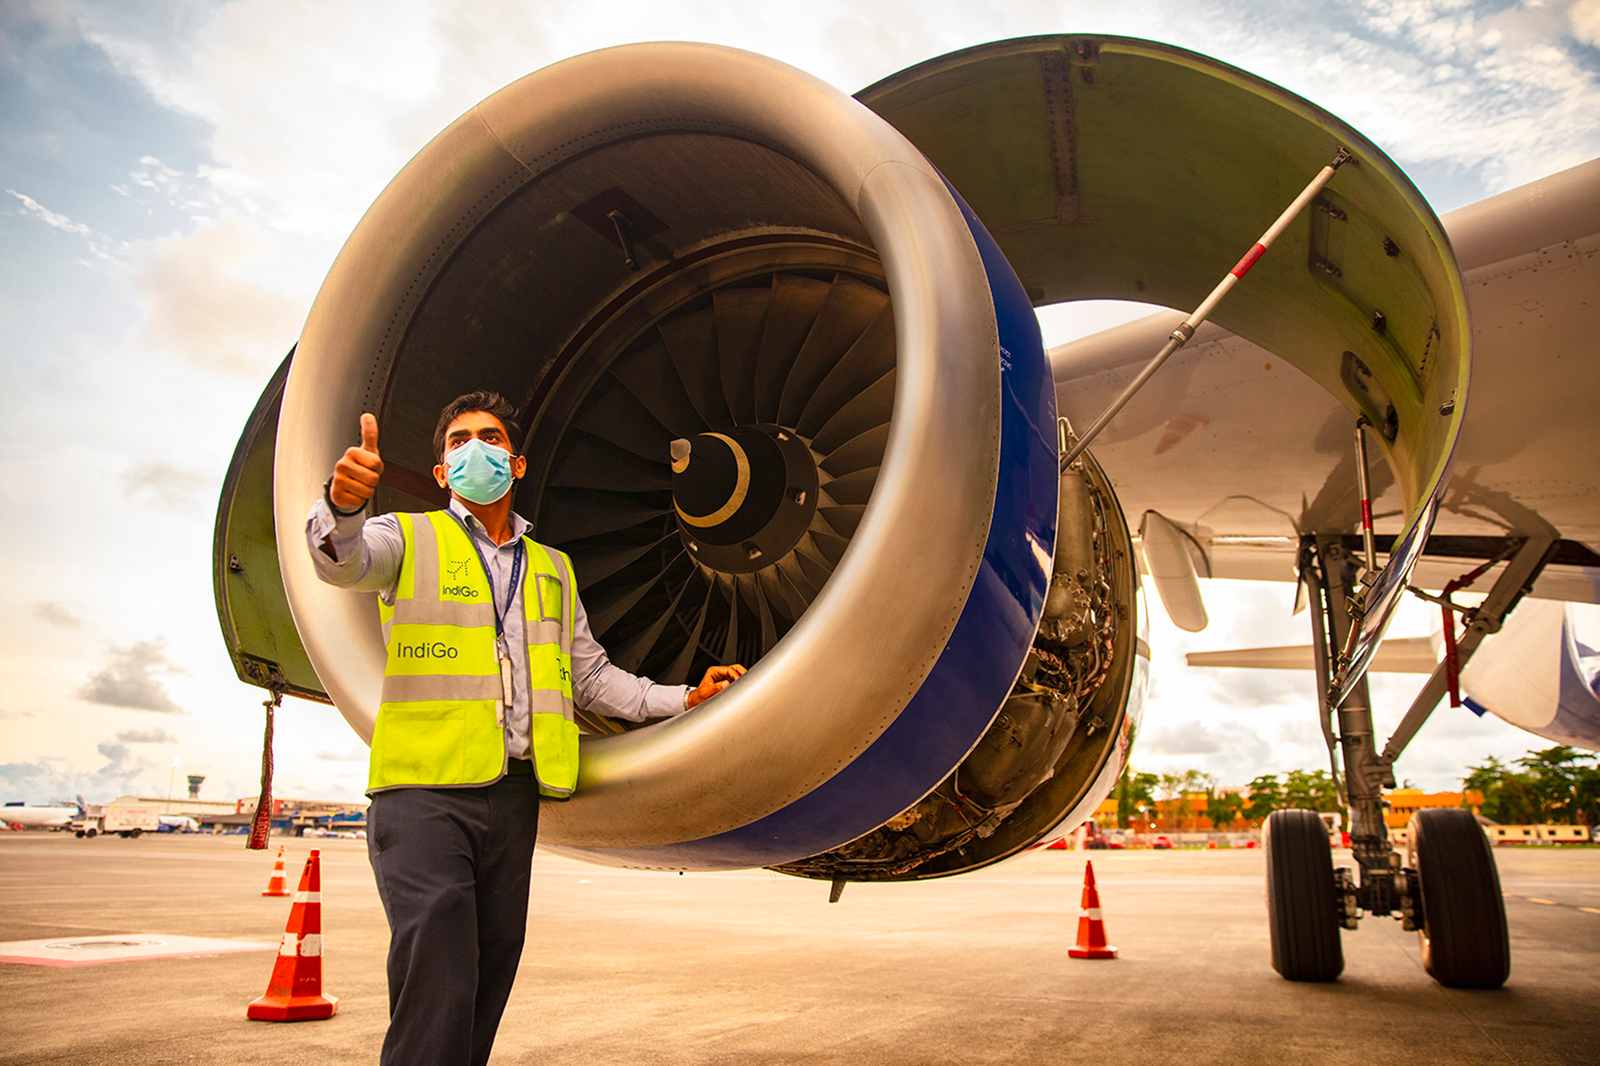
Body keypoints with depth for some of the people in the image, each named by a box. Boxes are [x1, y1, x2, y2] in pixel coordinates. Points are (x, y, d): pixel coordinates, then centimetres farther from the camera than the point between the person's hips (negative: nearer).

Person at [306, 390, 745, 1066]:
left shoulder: (552, 571, 20)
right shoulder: (412, 539, 7)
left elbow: (590, 676, 24)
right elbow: (344, 560, -15)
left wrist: (684, 699, 15)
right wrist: (344, 504, -38)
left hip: (513, 794, 5)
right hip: (425, 789, -5)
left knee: (487, 985, 10)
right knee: (437, 987, -18)